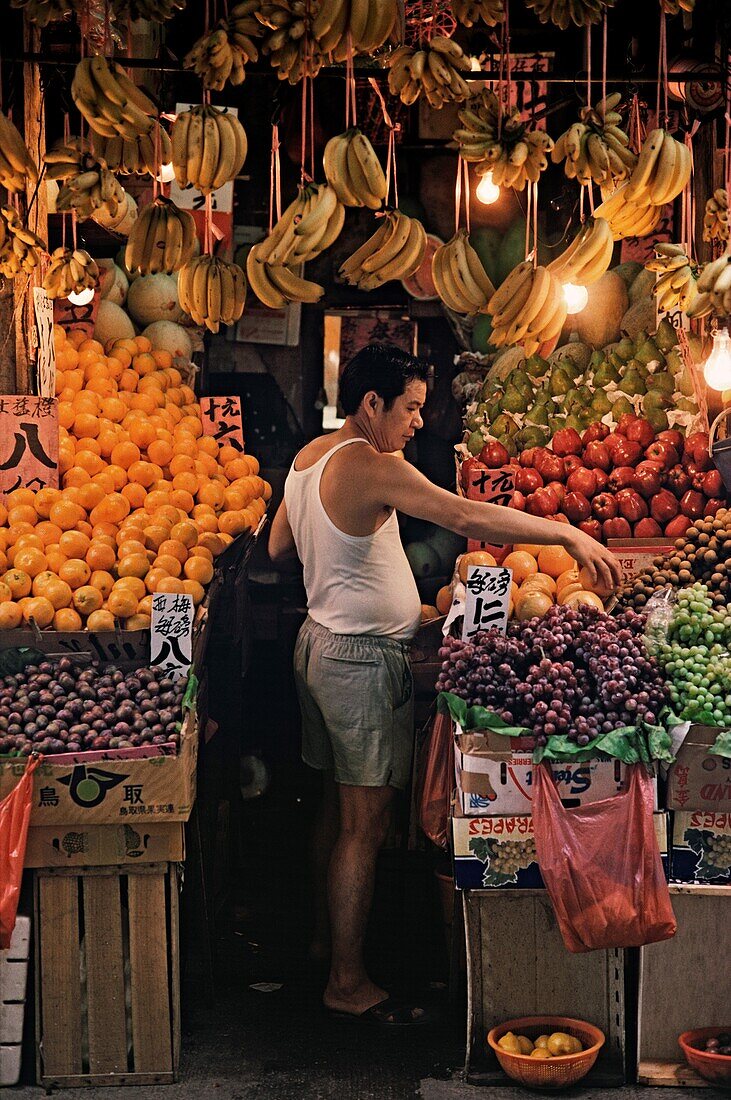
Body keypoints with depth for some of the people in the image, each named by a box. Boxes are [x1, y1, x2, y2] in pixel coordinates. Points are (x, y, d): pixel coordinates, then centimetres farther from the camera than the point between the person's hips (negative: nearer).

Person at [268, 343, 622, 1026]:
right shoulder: (370, 468, -21)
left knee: (338, 807, 21)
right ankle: (347, 982, 7)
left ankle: (326, 936, 35)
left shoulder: (309, 457, 8)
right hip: (363, 657, -10)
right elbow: (466, 516, -30)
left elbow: (278, 547, 19)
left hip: (322, 641, 10)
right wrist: (568, 534, -25)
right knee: (365, 823, -2)